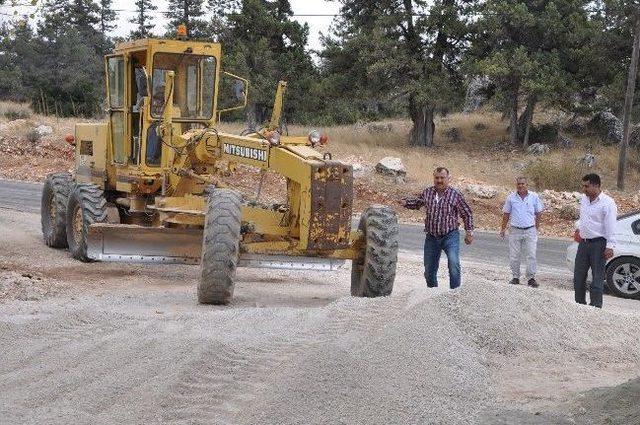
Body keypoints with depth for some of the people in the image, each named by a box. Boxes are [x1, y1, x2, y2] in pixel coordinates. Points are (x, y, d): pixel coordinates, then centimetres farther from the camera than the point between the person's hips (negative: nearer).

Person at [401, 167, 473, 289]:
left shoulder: (455, 195, -6)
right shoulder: (427, 193, 4)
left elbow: (467, 214, 3)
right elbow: (416, 203, 23)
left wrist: (469, 232, 1)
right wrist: (405, 202, 3)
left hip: (450, 236, -4)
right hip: (432, 237, 4)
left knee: (454, 263, -26)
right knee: (429, 269, 11)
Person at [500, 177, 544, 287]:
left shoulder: (534, 196, 3)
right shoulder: (511, 197, 3)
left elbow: (538, 213, 11)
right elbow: (506, 214, 9)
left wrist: (537, 227, 10)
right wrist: (503, 228, 7)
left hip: (530, 230, -1)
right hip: (515, 230, 1)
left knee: (531, 255, -3)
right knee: (514, 255, 4)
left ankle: (531, 278, 3)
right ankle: (515, 277, 15)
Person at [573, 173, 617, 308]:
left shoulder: (607, 203, -13)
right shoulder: (584, 199, 9)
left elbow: (611, 227, -16)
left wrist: (610, 246, -20)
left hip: (598, 244, -8)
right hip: (584, 242, 8)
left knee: (597, 278, -5)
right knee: (578, 276, 11)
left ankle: (595, 307, -2)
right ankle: (580, 304, 22)